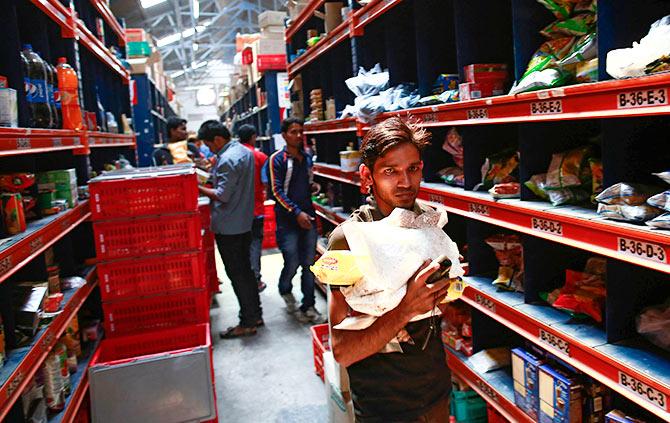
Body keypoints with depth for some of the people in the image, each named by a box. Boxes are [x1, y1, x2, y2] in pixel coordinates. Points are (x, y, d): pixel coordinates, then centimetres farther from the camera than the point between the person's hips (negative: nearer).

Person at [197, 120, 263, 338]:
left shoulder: (227, 160, -20)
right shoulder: (245, 152, 10)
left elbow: (222, 195, -21)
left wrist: (199, 188, -10)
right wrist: (213, 173, 12)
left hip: (228, 226, -10)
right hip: (245, 222, 10)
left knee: (236, 274, -1)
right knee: (245, 269, 17)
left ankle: (247, 322, 8)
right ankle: (256, 314, 26)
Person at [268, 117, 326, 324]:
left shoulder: (307, 157, 11)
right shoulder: (277, 159, -6)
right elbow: (277, 191, -12)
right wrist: (297, 212, -18)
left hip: (308, 216, 5)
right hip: (287, 219, -5)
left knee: (309, 264, 6)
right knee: (292, 263, -4)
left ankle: (308, 307, 16)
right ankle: (285, 290, 29)